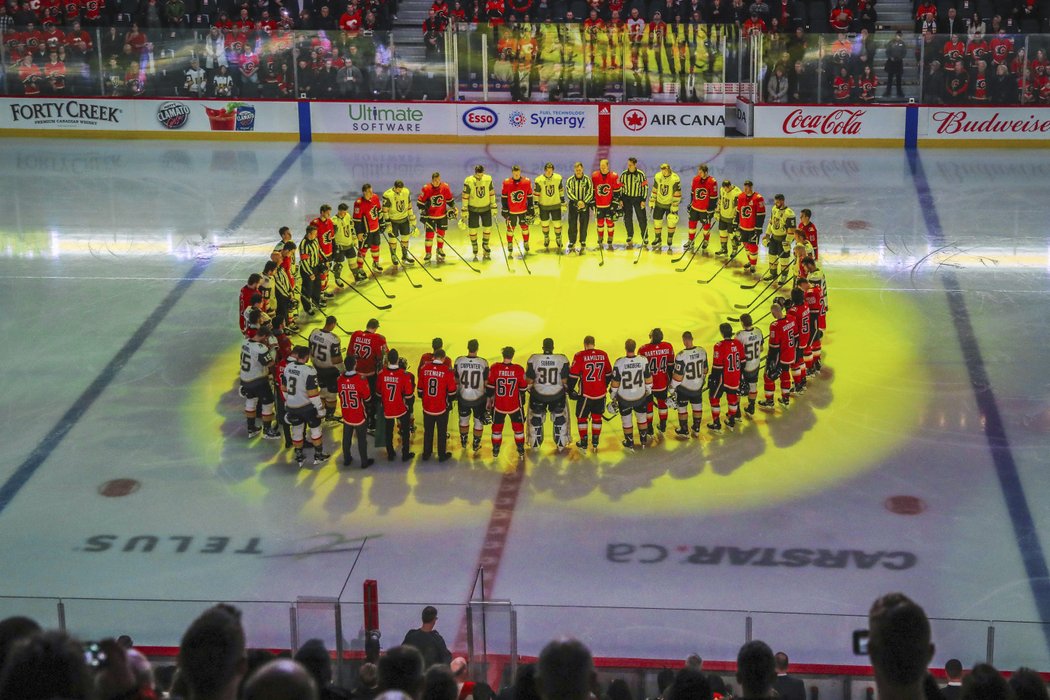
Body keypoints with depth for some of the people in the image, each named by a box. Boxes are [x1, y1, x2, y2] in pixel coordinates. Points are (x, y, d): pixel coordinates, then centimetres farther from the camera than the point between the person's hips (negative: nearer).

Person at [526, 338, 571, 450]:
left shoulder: (533, 359, -13)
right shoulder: (562, 359, -13)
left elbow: (529, 380, -7)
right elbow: (565, 380, -8)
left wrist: (530, 388, 12)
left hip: (538, 394, 0)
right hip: (557, 394, 0)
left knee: (536, 418, 21)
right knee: (560, 418, 22)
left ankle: (535, 445, 28)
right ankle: (561, 444, 27)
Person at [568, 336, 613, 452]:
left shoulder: (580, 356, -13)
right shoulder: (603, 355, 0)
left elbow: (573, 375, -11)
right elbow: (609, 374, 10)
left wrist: (570, 390, 3)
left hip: (586, 394, -4)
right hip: (600, 394, 4)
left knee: (581, 417, 12)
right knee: (597, 417, 18)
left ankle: (583, 444, 16)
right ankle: (595, 444, 24)